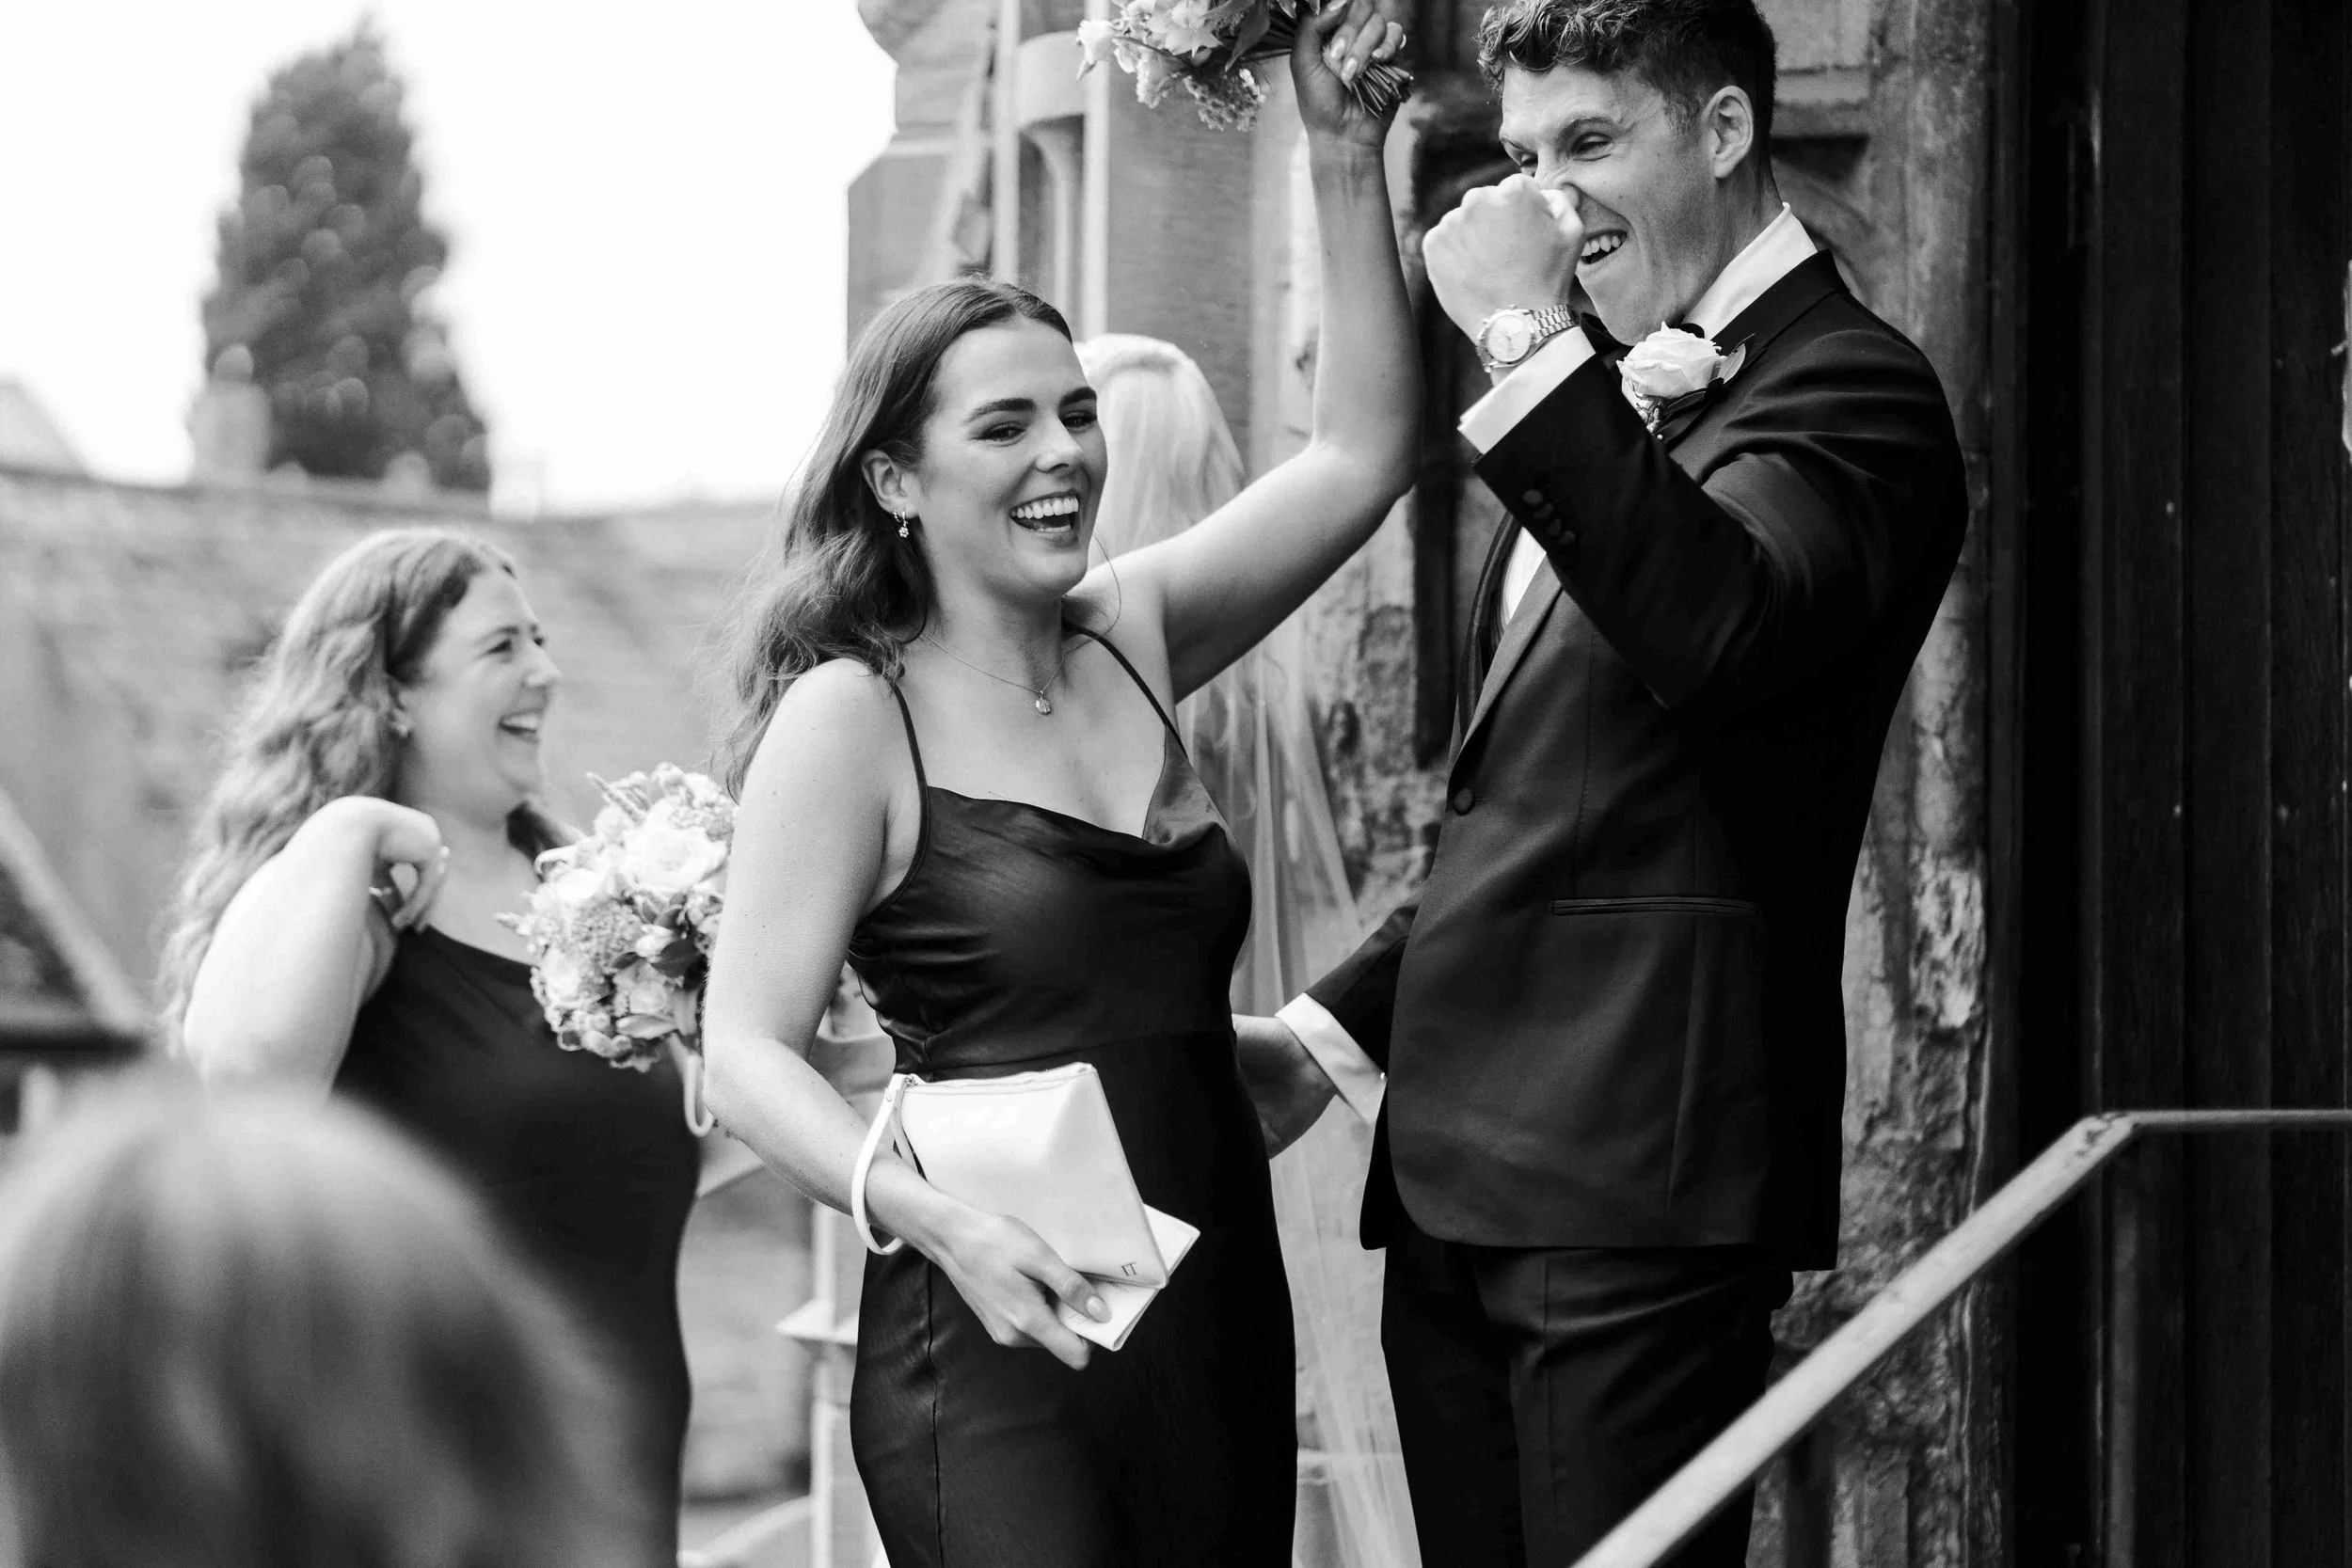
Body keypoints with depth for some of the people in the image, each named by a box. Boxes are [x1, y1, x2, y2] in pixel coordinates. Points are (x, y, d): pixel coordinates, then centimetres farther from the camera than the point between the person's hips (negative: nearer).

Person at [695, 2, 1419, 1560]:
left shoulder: (1131, 640, 11)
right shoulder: (850, 716, -5)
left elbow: (1360, 453, 11)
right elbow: (748, 1051, -10)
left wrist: (1347, 156, 2)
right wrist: (941, 1219, -26)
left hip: (1220, 1324, 6)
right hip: (1003, 1347, -6)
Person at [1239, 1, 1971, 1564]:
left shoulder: (1846, 390, -6)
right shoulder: (1621, 397, 22)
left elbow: (1719, 627, -28)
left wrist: (1530, 340, -25)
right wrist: (1334, 1027, 21)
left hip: (1638, 1175, -9)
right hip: (1462, 1166, 9)